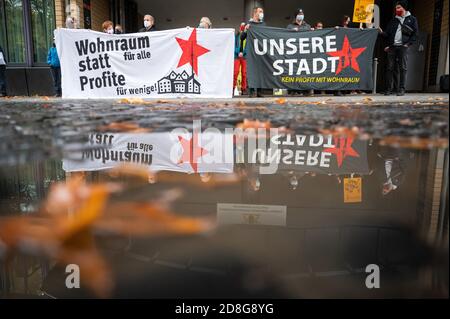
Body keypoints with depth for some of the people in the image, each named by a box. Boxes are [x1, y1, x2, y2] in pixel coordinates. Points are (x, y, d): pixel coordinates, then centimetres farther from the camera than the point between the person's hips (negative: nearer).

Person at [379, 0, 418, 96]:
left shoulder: (412, 19, 10)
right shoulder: (393, 20, 19)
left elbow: (415, 34, 5)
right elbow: (388, 34, 14)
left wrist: (408, 44, -7)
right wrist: (382, 32, -5)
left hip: (403, 47, -3)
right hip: (392, 47, 3)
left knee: (402, 68, -5)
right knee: (390, 68, -2)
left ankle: (401, 89, -5)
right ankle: (389, 89, 2)